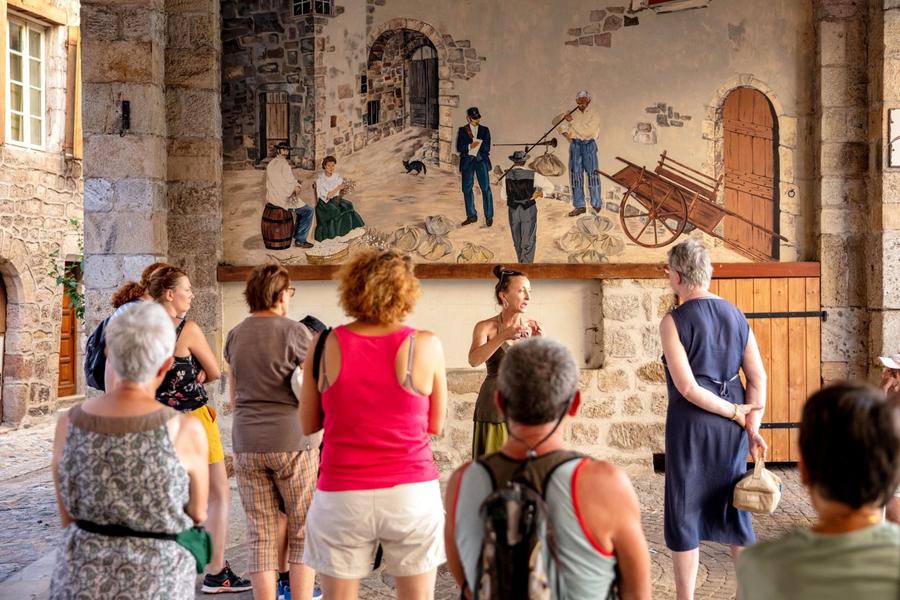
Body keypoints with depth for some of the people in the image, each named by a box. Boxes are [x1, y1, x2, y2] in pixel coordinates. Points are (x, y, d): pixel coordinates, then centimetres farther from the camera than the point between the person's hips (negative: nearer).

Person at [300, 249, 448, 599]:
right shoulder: (425, 346, -6)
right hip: (412, 493, 0)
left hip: (342, 496, 1)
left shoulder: (326, 345, -4)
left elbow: (308, 424, 6)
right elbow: (435, 426, 4)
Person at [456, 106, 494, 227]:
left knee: (486, 188, -5)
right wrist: (470, 146, -18)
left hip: (481, 160, -1)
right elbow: (459, 148, -3)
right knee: (467, 189, 4)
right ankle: (471, 216, 16)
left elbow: (487, 147, -1)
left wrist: (475, 144, -12)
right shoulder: (462, 130, 7)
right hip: (467, 162, 1)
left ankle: (489, 216, 2)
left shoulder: (485, 130, 9)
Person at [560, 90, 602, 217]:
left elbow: (586, 131, -12)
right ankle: (579, 206, 3)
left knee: (592, 174, -5)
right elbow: (562, 128, 19)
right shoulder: (572, 115, 14)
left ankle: (596, 204, 2)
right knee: (576, 175, 0)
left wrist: (572, 121, -12)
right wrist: (565, 133, -3)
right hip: (575, 145, 3)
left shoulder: (594, 116, 1)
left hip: (589, 145, -3)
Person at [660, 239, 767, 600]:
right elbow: (758, 378, 4)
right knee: (732, 508, 17)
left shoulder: (674, 321, -11)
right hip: (731, 426, 6)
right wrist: (752, 425, 3)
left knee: (684, 513, 6)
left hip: (692, 423, -6)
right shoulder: (736, 316, 7)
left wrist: (736, 413, -8)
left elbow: (686, 387, -17)